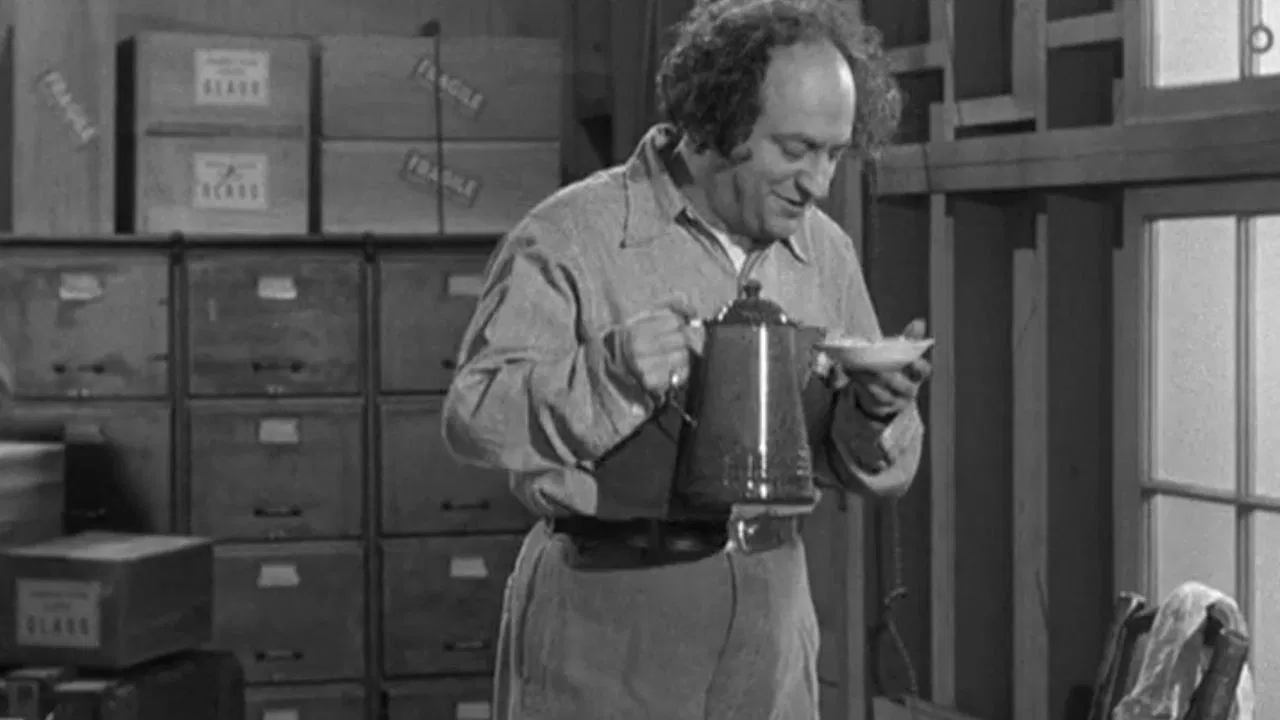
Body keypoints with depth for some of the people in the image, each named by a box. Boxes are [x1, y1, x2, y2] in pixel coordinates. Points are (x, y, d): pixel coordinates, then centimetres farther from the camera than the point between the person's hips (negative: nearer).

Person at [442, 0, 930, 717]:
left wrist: (877, 409, -11)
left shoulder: (825, 251, 7)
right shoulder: (570, 238, -9)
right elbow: (474, 419, -13)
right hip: (606, 607, -4)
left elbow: (870, 465, 12)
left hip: (767, 609, 5)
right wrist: (608, 370, -29)